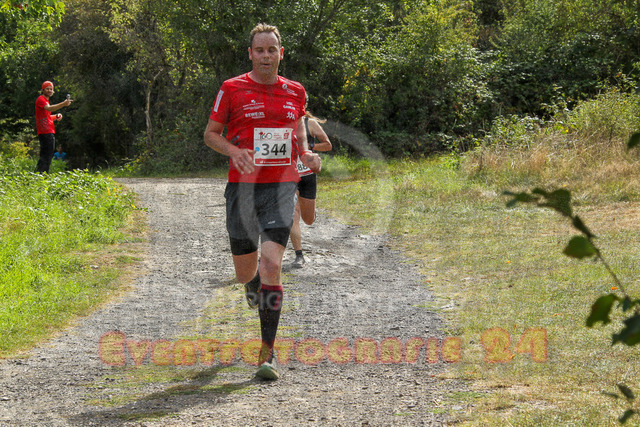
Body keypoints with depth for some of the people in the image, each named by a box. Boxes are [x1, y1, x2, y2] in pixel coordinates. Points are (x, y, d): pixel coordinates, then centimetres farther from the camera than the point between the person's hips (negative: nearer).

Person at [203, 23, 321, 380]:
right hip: (243, 187, 0)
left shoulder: (295, 91, 8)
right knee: (245, 273, 6)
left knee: (271, 264, -15)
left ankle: (268, 353, -10)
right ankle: (254, 284, 49)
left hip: (281, 187, 0)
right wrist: (234, 151, -14)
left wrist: (307, 155, 6)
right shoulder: (232, 89, -1)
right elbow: (211, 133, 6)